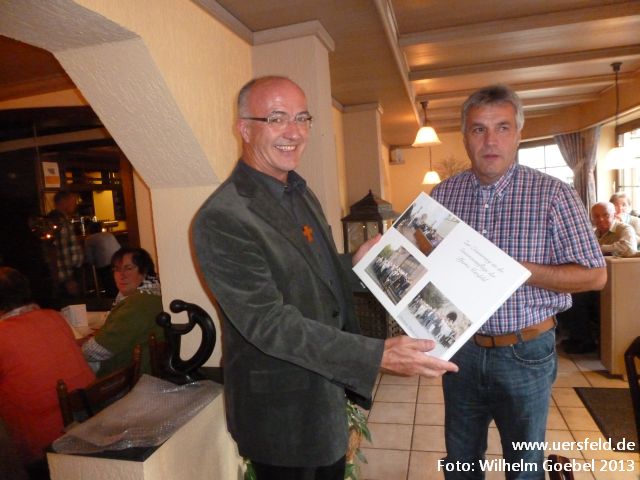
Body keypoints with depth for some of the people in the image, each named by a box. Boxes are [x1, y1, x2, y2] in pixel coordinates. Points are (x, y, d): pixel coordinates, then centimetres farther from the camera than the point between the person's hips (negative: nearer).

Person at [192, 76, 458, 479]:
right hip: (281, 416, -8)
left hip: (329, 394, 8)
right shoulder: (222, 218, -24)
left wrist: (356, 263, -3)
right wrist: (378, 356, -32)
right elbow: (270, 323, -28)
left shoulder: (302, 194, 4)